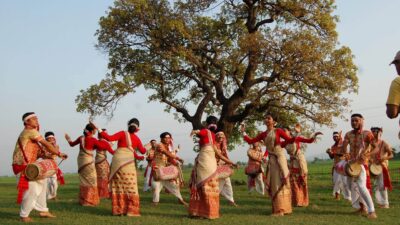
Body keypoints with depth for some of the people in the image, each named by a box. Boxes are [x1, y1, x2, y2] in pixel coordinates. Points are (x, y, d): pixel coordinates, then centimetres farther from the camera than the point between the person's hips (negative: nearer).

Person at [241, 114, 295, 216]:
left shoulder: (278, 131, -1)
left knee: (280, 181, -4)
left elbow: (289, 140, -5)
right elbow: (251, 141, 11)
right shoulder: (263, 134, 10)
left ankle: (282, 208, -1)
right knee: (273, 183, 4)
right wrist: (243, 132, 9)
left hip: (279, 157, -4)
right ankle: (278, 208, 11)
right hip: (271, 159, 4)